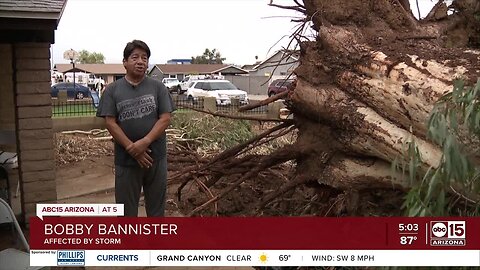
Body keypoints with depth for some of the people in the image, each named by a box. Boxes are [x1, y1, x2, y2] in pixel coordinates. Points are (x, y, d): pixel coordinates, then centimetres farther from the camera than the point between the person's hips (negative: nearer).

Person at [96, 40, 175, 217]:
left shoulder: (158, 87, 1)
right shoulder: (112, 90, 1)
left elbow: (165, 118, -5)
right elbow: (110, 123, -4)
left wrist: (144, 142, -17)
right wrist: (131, 148, -14)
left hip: (156, 156, 1)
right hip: (125, 158, 0)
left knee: (156, 202, 14)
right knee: (126, 203, 11)